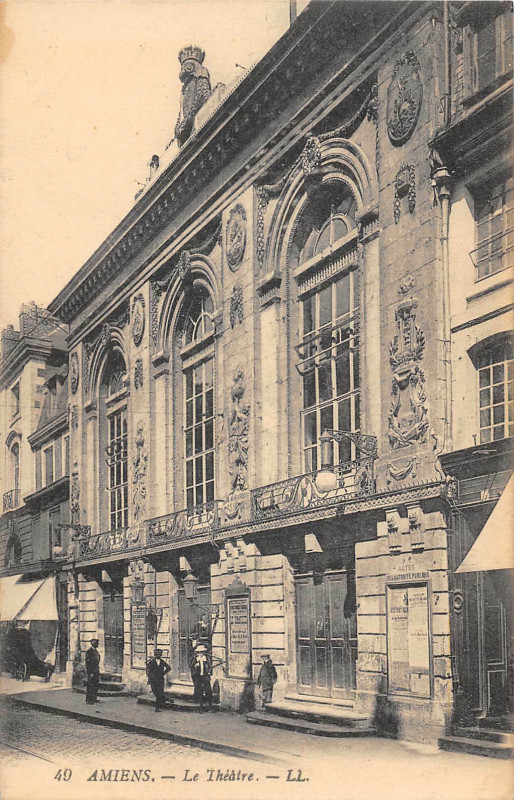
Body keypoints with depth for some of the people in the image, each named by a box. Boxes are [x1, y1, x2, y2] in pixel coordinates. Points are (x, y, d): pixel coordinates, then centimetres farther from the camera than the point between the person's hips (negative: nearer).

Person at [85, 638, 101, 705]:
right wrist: (90, 673, -19)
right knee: (90, 685, -5)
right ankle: (88, 700, -1)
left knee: (96, 685, 12)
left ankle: (94, 699, 20)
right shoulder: (89, 651, -14)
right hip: (91, 670, -9)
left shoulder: (96, 651, 14)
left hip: (96, 670, 9)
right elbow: (88, 663, -16)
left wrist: (98, 671, 18)